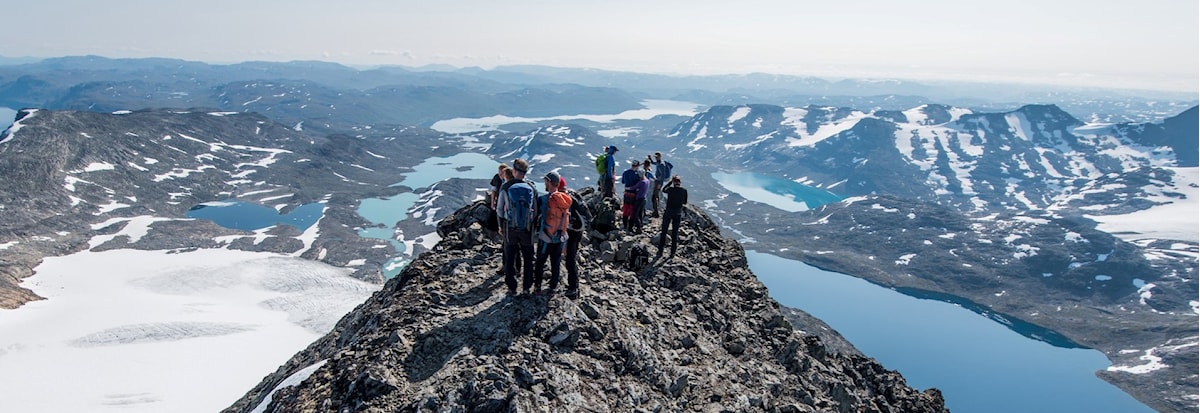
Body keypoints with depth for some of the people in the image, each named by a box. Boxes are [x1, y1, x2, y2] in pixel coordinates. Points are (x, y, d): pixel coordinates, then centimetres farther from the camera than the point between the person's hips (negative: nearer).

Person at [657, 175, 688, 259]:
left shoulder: (670, 189, -13)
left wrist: (670, 182, 9)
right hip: (678, 213, 2)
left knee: (663, 232, 7)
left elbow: (663, 190, 9)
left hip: (668, 212, -2)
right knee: (675, 232, 13)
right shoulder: (684, 191, -5)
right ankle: (673, 253, 15)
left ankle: (660, 252, 6)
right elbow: (685, 202, 6)